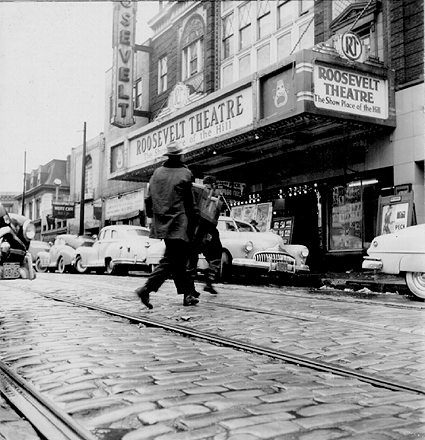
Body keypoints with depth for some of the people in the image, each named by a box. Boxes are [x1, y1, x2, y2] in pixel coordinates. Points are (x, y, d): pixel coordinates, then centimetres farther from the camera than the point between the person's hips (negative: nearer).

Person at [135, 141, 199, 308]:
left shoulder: (157, 173, 9)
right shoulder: (185, 174, -6)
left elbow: (149, 198, 10)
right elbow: (190, 202, -5)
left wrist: (151, 215, 21)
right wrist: (194, 219, 5)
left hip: (161, 224, 7)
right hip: (178, 224, -7)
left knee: (179, 260, 14)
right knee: (170, 260, -5)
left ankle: (187, 294, 21)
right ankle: (146, 288, -16)